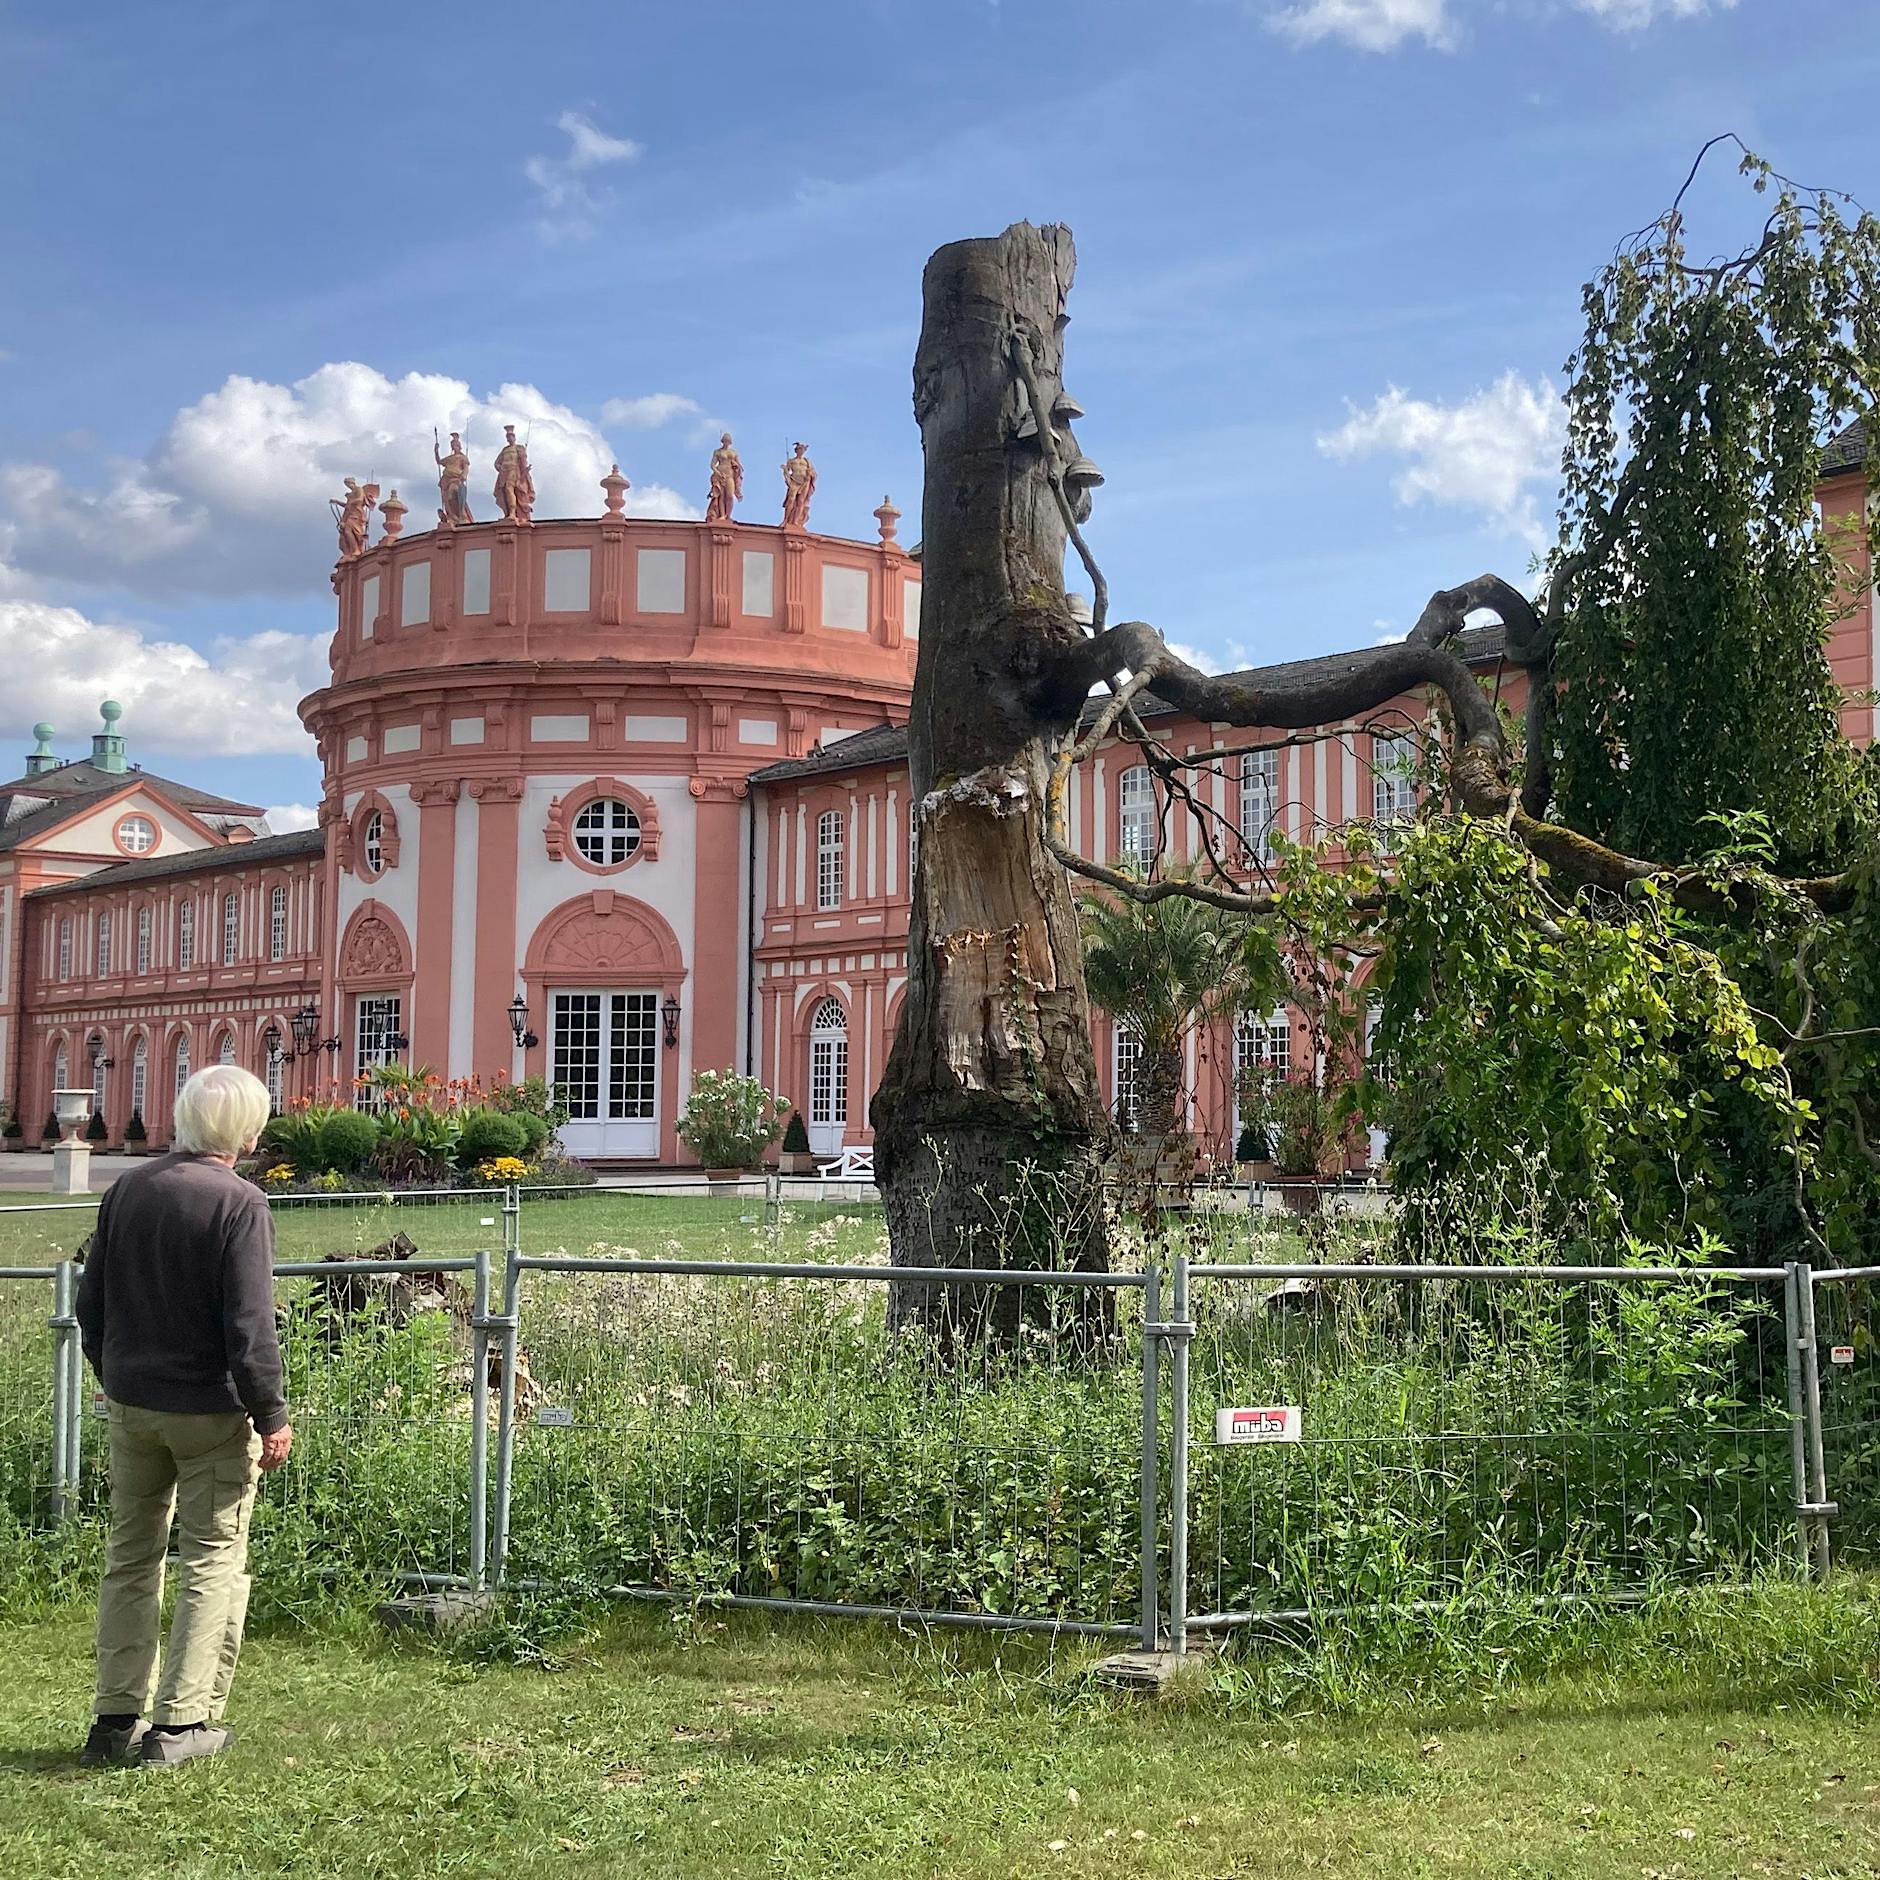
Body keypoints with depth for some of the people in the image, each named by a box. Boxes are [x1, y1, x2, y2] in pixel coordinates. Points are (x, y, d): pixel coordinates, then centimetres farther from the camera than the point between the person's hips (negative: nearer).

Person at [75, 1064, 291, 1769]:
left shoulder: (126, 1191, 3)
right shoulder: (239, 1204, -17)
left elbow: (91, 1303, 10)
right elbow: (249, 1325, -19)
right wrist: (272, 1415, -10)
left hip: (131, 1403, 6)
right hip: (211, 1411, -6)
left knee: (130, 1557, 15)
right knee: (213, 1562, 5)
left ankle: (117, 1717, 19)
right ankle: (181, 1723, 6)